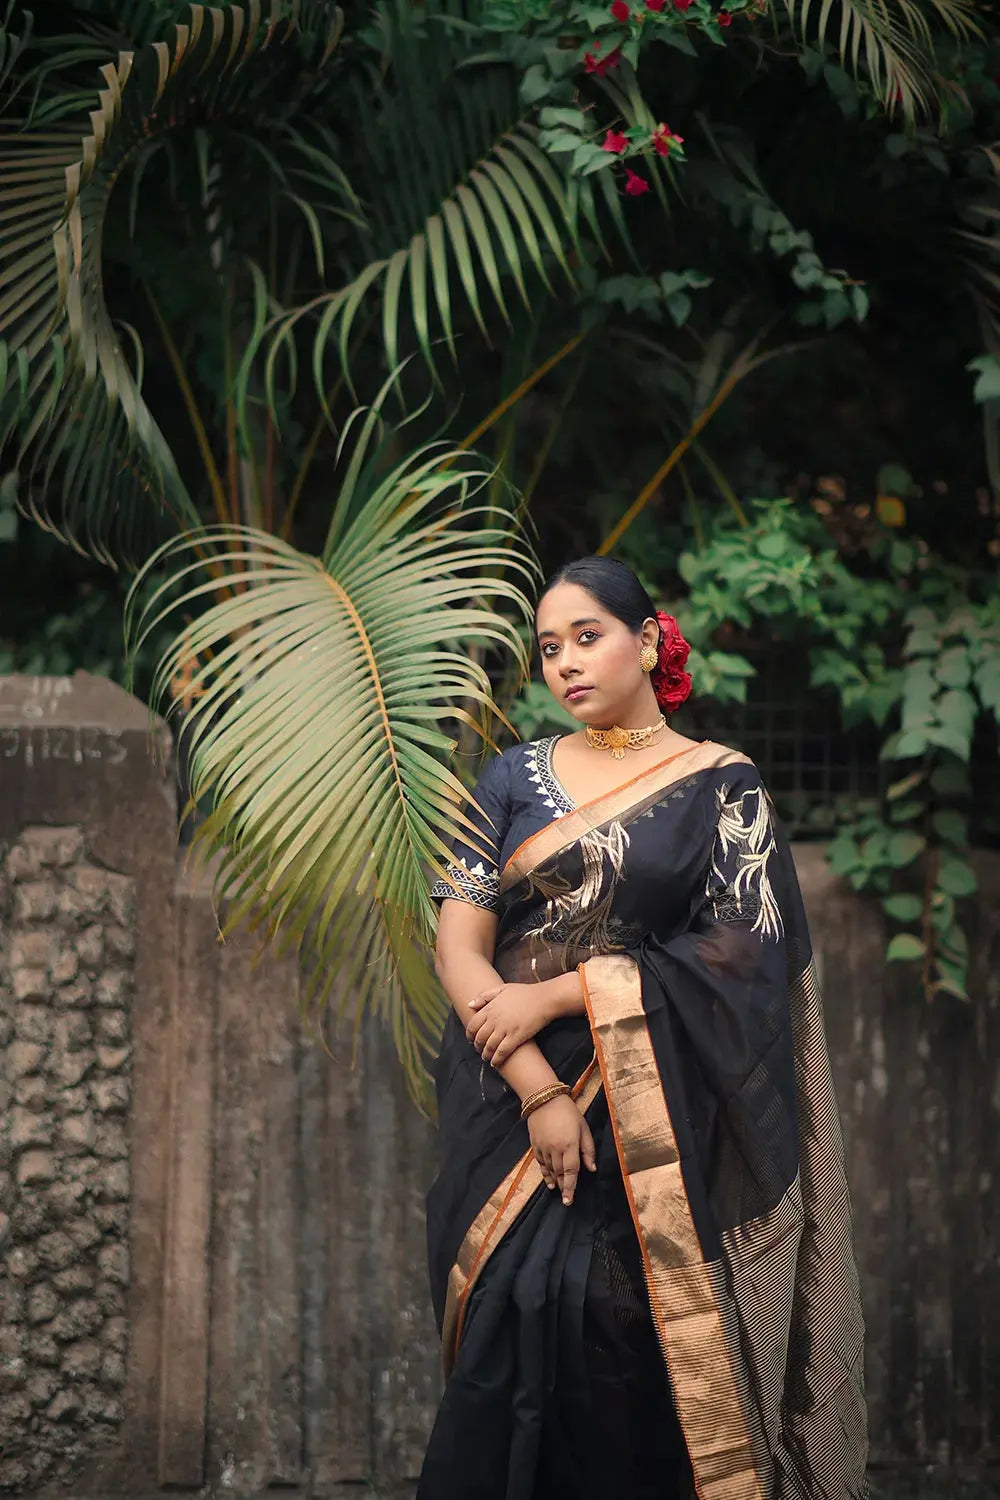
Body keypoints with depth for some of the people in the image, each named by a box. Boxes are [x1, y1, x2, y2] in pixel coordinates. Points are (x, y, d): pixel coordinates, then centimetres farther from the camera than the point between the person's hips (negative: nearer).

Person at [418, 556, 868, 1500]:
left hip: (648, 1123, -2)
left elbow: (739, 950, -7)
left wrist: (558, 995, -12)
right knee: (511, 1333, -5)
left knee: (629, 1344, -8)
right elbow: (459, 943, 0)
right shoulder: (514, 778, 9)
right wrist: (540, 1092, -13)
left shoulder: (722, 787, 3)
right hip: (506, 1105, 2)